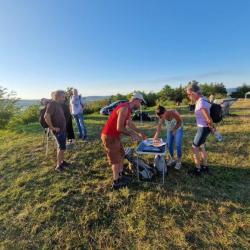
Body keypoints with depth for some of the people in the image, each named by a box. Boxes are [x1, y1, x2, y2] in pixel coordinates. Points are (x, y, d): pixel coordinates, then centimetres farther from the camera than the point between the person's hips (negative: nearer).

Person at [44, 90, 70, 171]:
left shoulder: (59, 104, 11)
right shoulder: (52, 104, -17)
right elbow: (46, 116, -27)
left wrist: (63, 126, 14)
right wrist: (52, 127, -21)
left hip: (63, 128, 9)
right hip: (58, 130, -9)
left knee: (62, 146, 17)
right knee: (61, 147, -5)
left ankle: (62, 161, 30)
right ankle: (58, 165, 6)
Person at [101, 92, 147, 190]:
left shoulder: (128, 109, 9)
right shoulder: (124, 108, -23)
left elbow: (130, 124, 22)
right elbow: (119, 128, -27)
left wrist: (140, 133, 28)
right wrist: (131, 135, -13)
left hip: (115, 136, 10)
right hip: (109, 137, -10)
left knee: (121, 155, 20)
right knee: (116, 160, 4)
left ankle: (120, 176, 36)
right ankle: (116, 183, 22)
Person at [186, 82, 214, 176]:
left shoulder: (201, 103, -27)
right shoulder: (201, 100, 5)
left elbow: (209, 119, -27)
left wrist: (212, 127, -7)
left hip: (203, 129, -10)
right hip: (202, 128, 10)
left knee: (195, 148, 3)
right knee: (201, 147, 20)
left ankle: (197, 170, 17)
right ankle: (204, 167, 35)